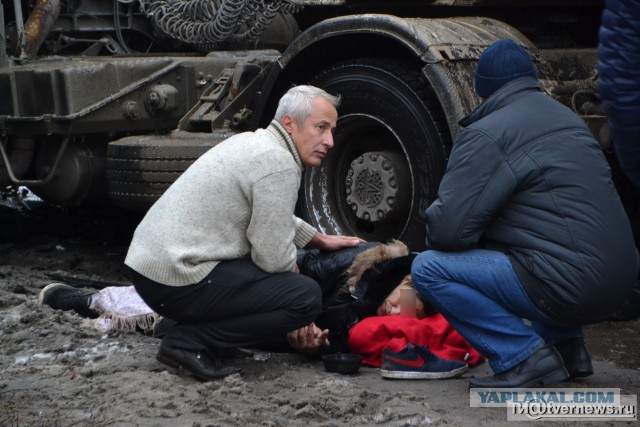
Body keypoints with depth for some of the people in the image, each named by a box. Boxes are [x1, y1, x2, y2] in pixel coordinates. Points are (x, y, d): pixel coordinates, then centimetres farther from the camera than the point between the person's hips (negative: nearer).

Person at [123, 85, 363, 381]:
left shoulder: (254, 142, 15)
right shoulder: (278, 163, -15)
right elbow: (274, 258, -14)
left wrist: (320, 240, 36)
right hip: (177, 281, -10)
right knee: (307, 296, -13)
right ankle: (189, 341, -10)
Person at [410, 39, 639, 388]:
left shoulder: (486, 134, -9)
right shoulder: (565, 117, 18)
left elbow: (447, 230, -14)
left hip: (569, 288, -9)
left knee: (428, 268, -6)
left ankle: (525, 357, -10)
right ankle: (565, 341, 18)